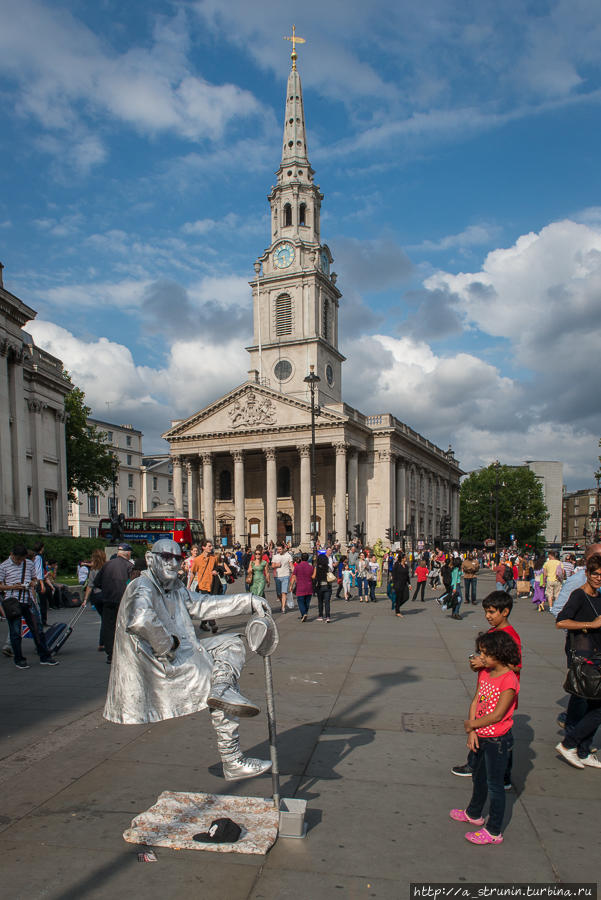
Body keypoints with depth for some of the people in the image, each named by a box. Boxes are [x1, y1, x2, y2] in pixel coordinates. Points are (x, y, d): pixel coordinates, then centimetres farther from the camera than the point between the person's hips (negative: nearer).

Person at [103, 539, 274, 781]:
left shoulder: (175, 588, 13)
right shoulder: (142, 587, -17)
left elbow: (204, 604, 18)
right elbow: (140, 620, -39)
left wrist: (249, 602, 13)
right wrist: (167, 645, -24)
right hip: (163, 669, -10)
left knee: (232, 644, 9)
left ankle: (222, 689, -13)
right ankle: (233, 763, -5)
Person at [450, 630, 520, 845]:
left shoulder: (509, 680, -25)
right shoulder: (484, 673, -1)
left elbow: (497, 715, -24)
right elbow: (475, 702, 1)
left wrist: (471, 725, -13)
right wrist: (472, 732, -6)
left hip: (498, 740, -8)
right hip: (481, 737, 8)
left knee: (494, 784, 6)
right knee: (479, 777, 25)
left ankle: (494, 831, 22)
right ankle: (474, 813, 46)